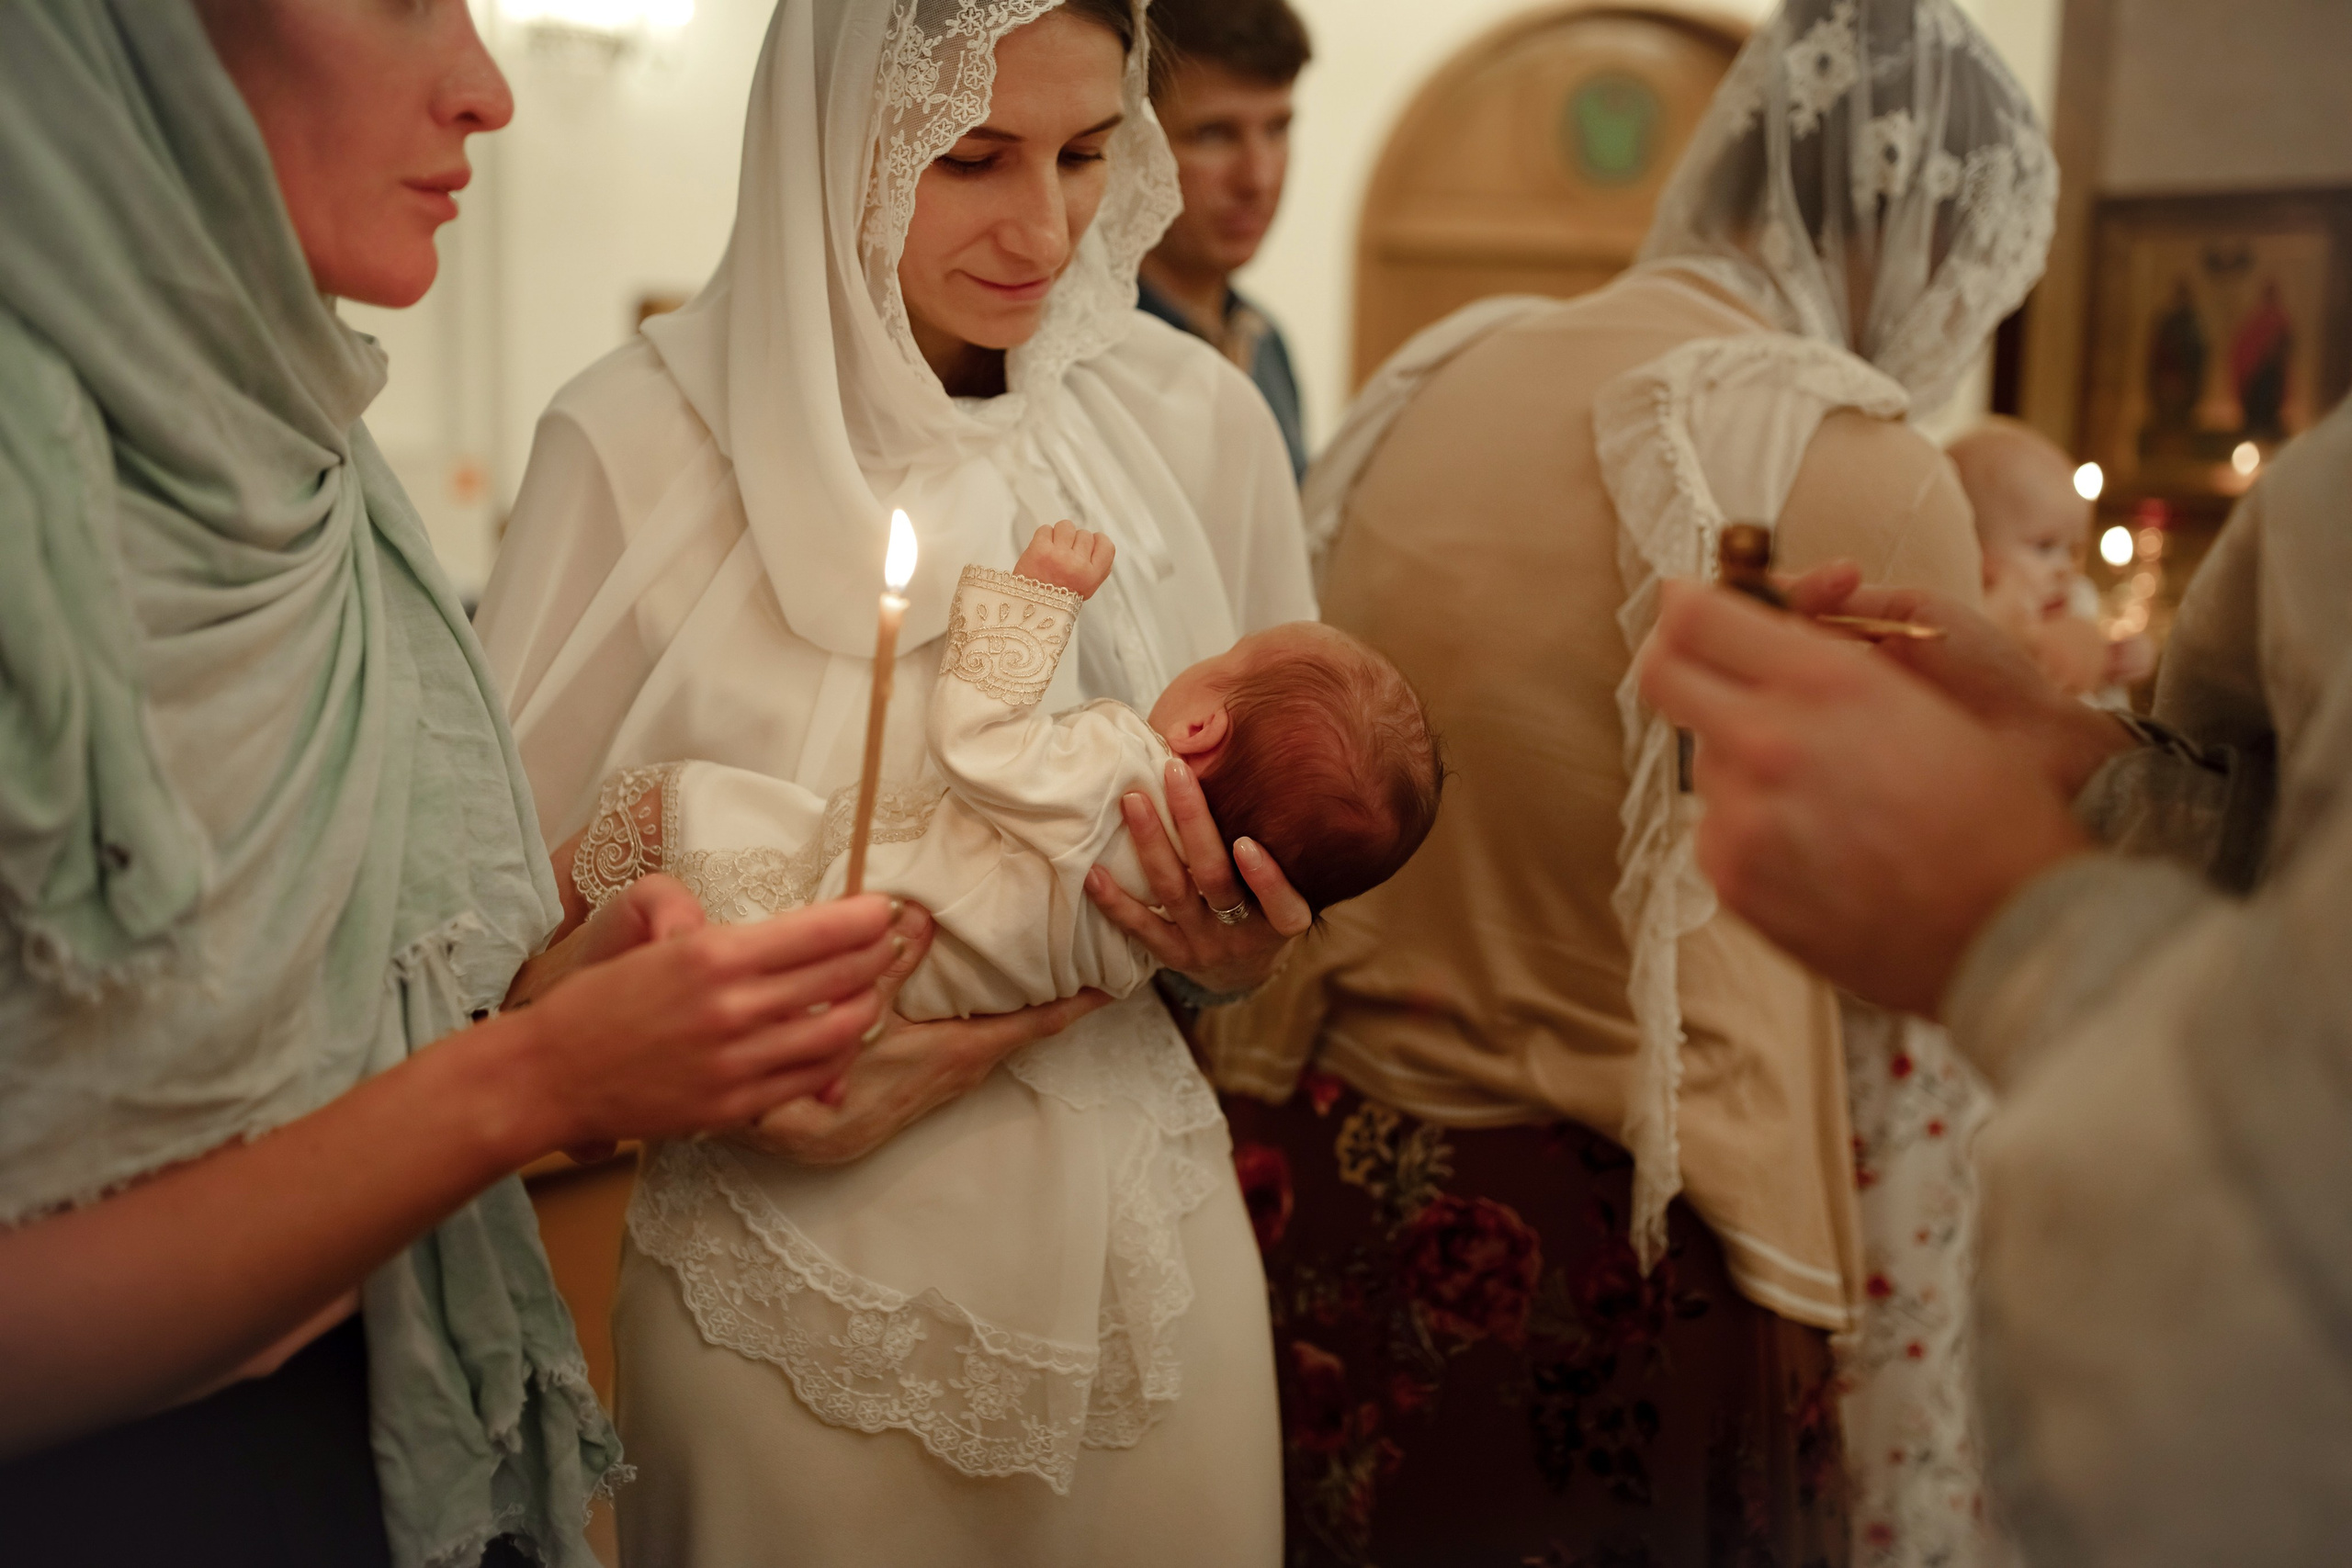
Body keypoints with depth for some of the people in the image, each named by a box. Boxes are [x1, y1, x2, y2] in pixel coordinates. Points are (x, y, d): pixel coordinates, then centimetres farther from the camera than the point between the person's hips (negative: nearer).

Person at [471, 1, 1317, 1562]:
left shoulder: (1198, 418, -2)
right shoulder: (639, 441, -11)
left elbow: (1298, 834, 8)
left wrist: (1243, 945, -13)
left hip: (1139, 1259, 3)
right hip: (791, 1279, -2)